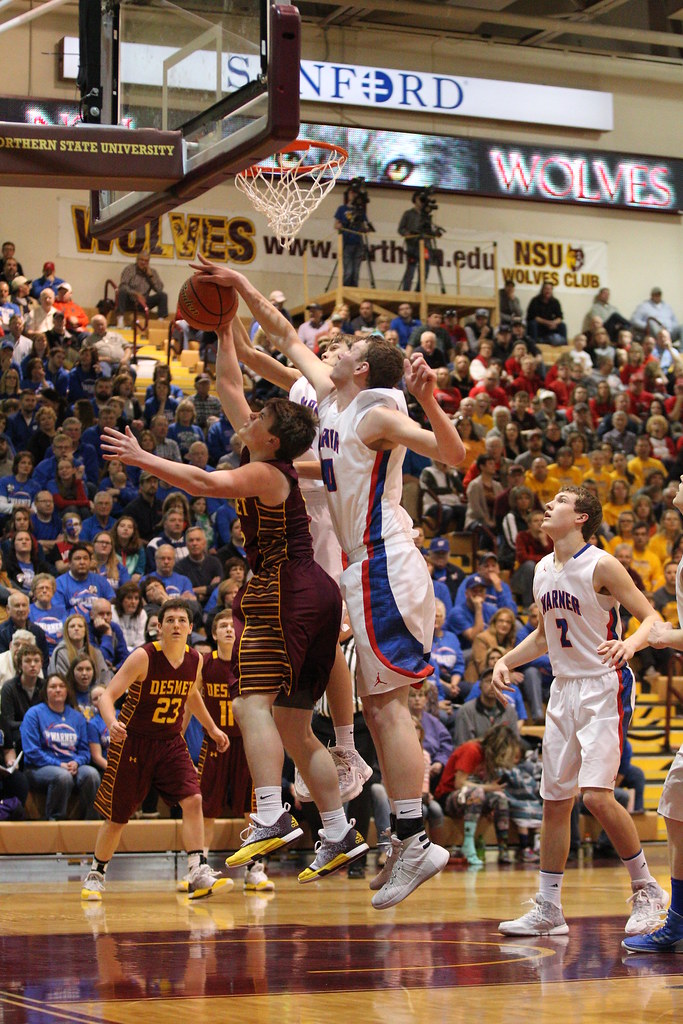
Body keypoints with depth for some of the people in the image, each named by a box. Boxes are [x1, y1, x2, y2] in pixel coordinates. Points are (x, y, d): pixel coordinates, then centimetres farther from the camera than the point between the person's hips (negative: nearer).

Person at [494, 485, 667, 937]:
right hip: (564, 689, 8)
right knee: (555, 800, 8)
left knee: (597, 795, -18)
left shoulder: (601, 566, -13)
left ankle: (647, 889, -1)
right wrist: (507, 660, 10)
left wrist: (632, 642, -34)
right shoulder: (544, 570, 10)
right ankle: (548, 910, 16)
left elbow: (654, 618, -15)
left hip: (605, 688, -7)